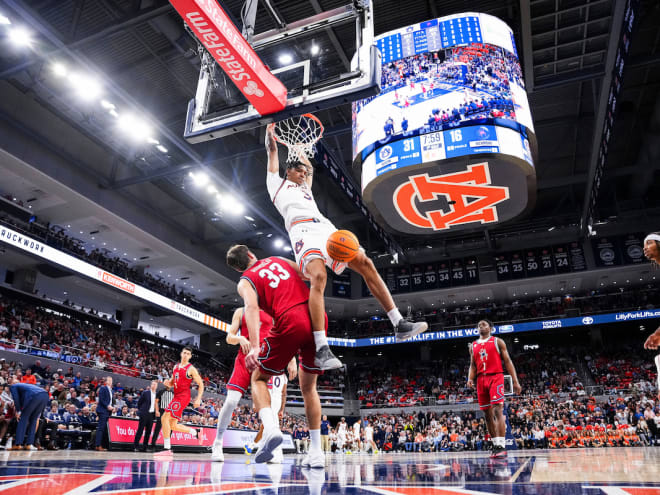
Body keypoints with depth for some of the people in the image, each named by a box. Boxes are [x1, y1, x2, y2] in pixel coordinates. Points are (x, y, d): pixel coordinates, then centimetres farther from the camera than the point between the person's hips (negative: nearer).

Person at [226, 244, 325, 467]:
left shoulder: (245, 281, 12)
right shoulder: (280, 260, 26)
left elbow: (252, 307, -8)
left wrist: (255, 347, -18)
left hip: (290, 322, -4)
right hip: (317, 317, 4)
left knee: (259, 377, 17)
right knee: (308, 386, 20)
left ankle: (269, 426, -10)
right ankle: (316, 451, 16)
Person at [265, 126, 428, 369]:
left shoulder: (305, 188, 40)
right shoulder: (277, 183, 25)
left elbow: (310, 168, 52)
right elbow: (273, 152, 27)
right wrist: (270, 135, 36)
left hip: (326, 228, 7)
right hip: (303, 229, -7)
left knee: (366, 264, -11)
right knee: (318, 278, -32)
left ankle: (399, 325, -10)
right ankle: (321, 349, -37)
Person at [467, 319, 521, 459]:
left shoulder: (498, 342, 6)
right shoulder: (473, 346, 17)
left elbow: (507, 361, 3)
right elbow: (472, 365, 16)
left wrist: (515, 381, -4)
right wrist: (470, 379, -4)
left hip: (495, 377, -5)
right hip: (481, 380, 5)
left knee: (497, 410, -16)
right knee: (487, 414, 6)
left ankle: (501, 446, -17)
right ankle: (495, 444, 15)